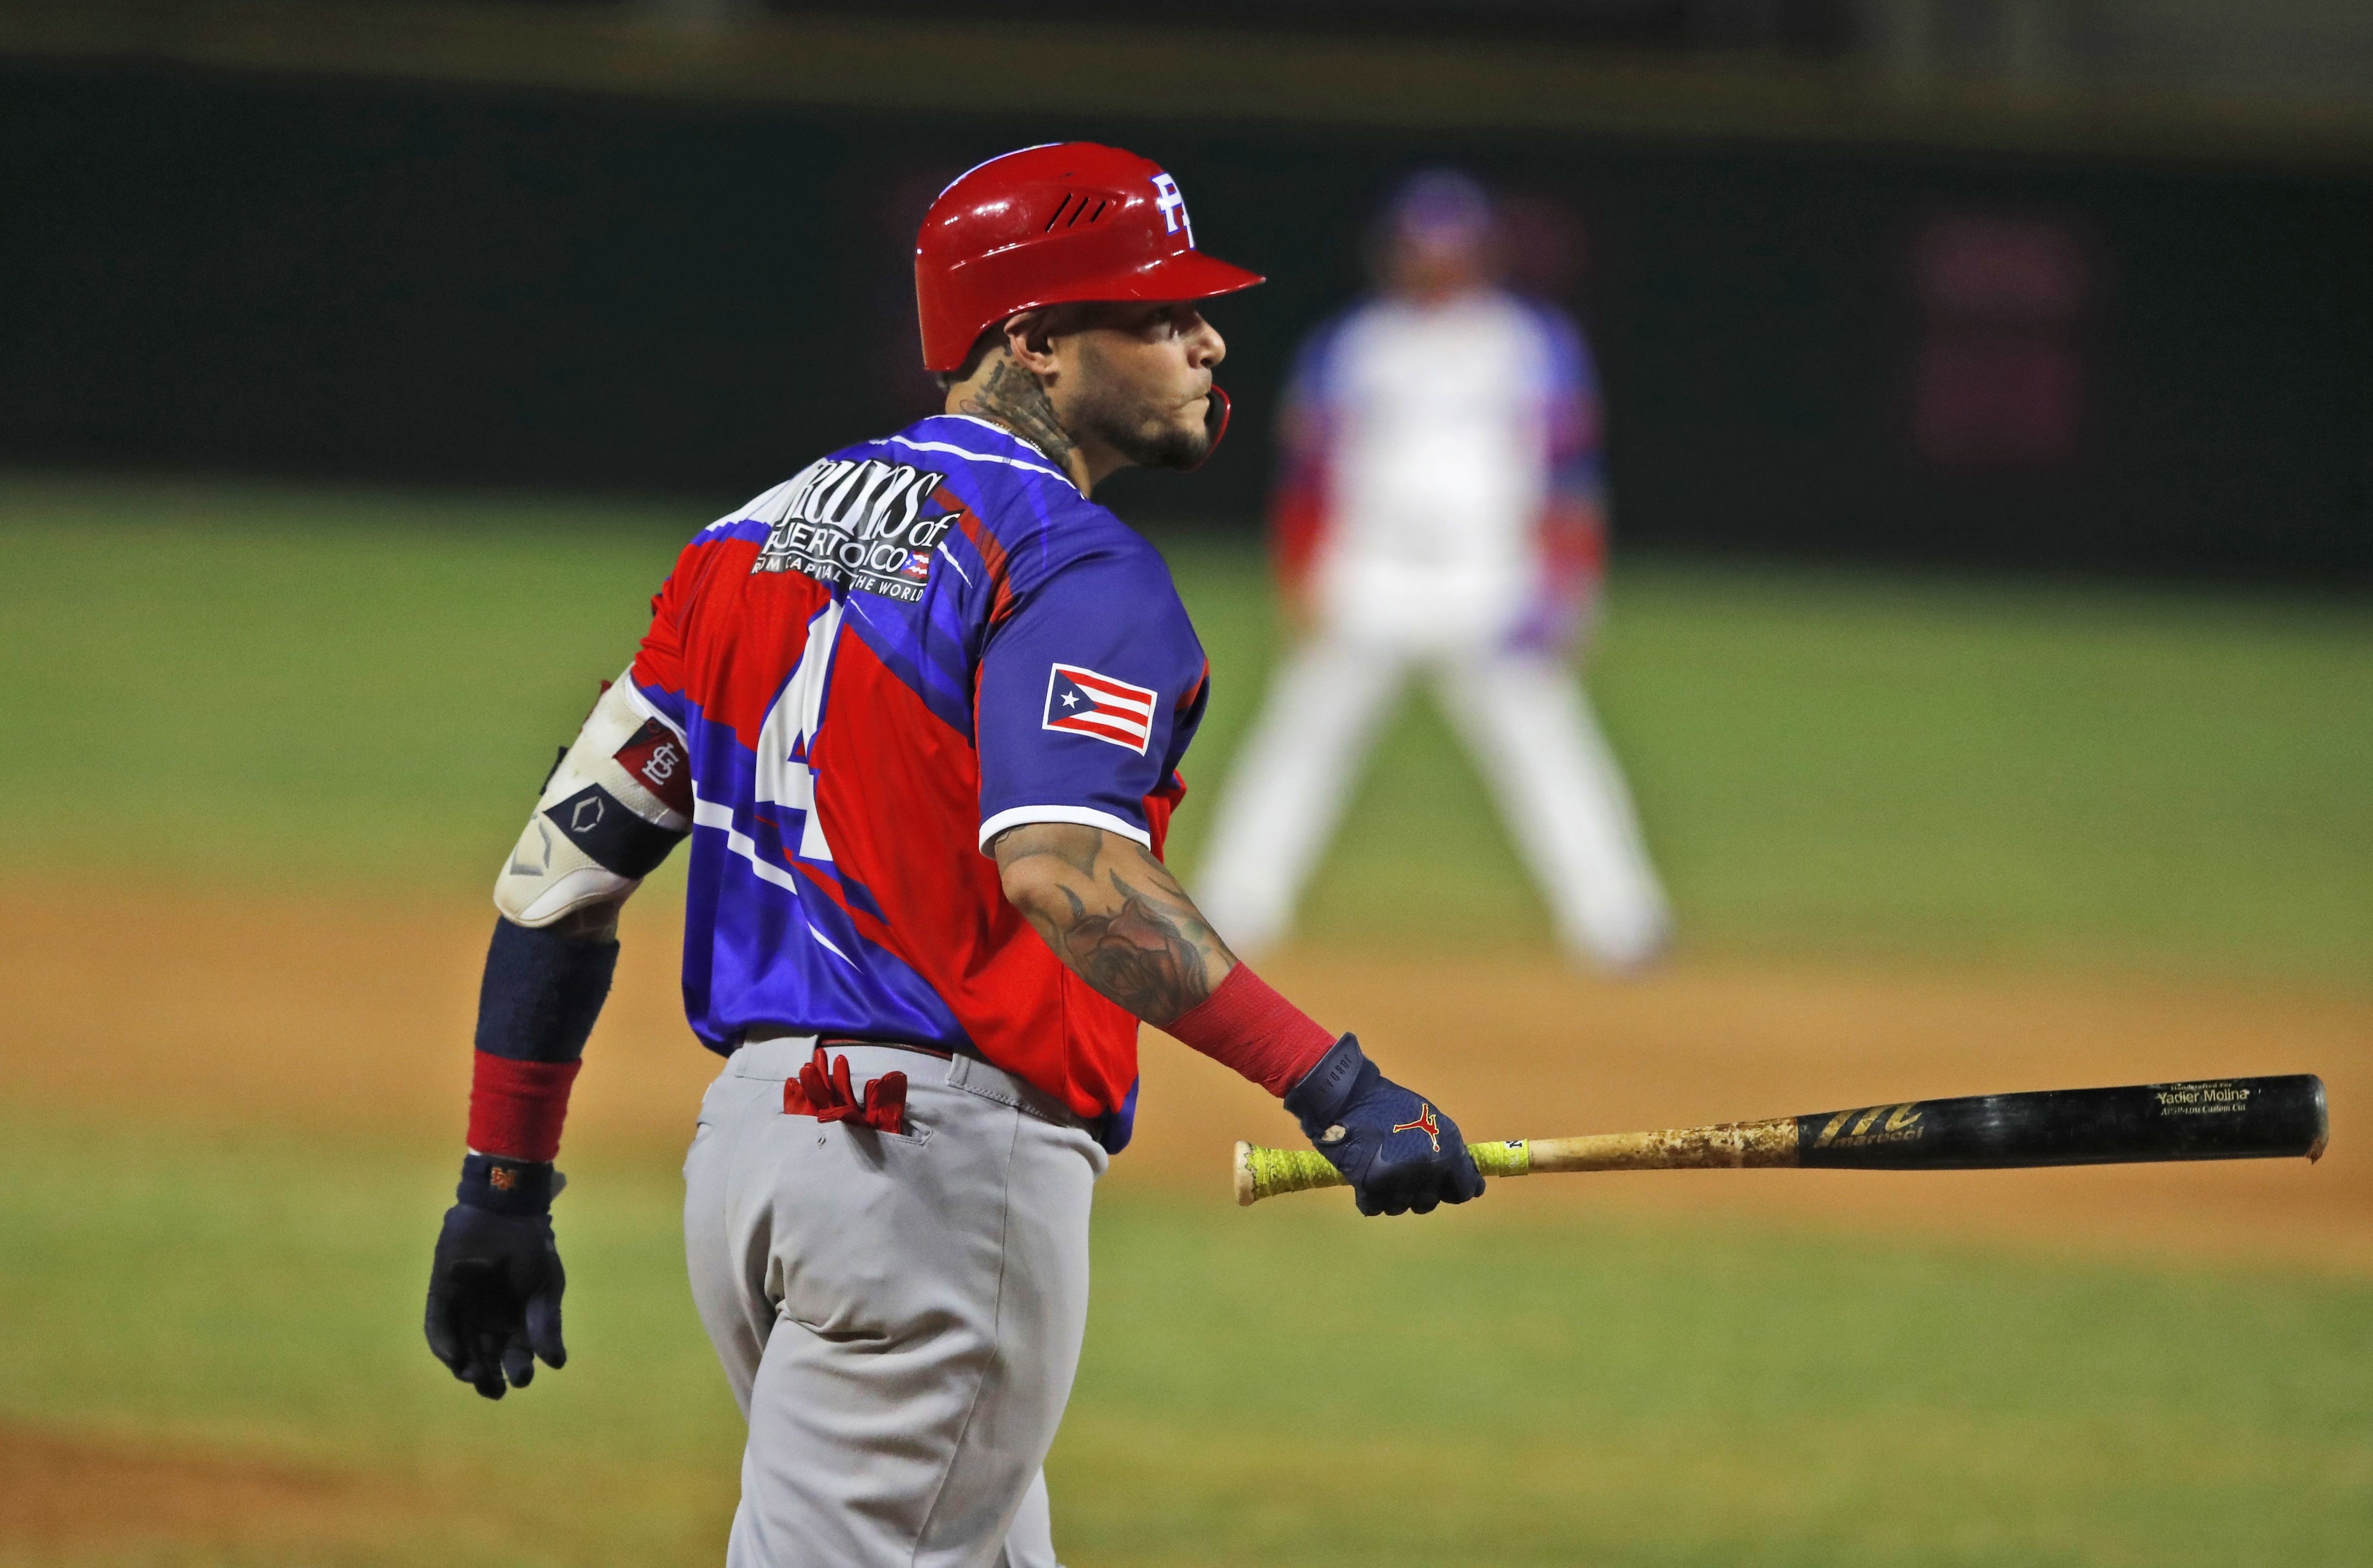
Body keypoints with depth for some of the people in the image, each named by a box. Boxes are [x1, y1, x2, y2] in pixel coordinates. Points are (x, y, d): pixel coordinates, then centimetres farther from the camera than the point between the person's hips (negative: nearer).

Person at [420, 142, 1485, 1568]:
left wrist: (505, 1187, 16)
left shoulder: (758, 539, 15)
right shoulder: (1076, 567, -9)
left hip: (749, 1133, 9)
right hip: (945, 1161, -9)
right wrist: (1328, 1083, -31)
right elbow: (1060, 867, -27)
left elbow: (568, 862, 12)